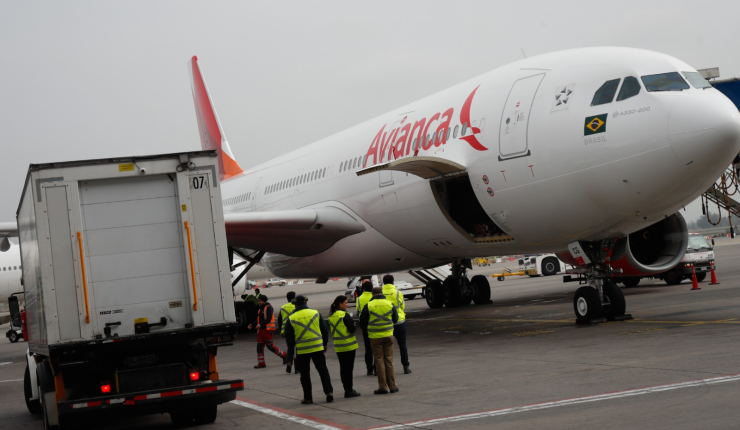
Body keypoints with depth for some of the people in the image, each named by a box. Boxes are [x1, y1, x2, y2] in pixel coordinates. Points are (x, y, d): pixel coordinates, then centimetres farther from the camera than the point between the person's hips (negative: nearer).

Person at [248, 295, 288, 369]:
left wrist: (260, 324, -31)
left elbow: (269, 319, -21)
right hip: (261, 330, 9)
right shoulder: (261, 308, 18)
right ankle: (261, 363, 2)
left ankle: (284, 355, 11)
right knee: (259, 346, 1)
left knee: (269, 346, -5)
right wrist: (252, 324, 8)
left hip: (267, 330, -9)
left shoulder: (268, 307, -10)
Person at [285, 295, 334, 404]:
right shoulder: (316, 313, 1)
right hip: (318, 348, 1)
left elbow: (289, 337, 1)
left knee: (305, 374, 8)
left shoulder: (291, 319, -3)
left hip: (301, 350, -1)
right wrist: (325, 344, 16)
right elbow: (324, 330, 6)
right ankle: (329, 392, 1)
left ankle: (308, 397, 10)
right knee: (323, 371, 10)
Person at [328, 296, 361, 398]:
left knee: (343, 368, 11)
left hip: (338, 346, 7)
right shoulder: (344, 315, -15)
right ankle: (349, 391, -1)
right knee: (349, 368, -2)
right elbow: (352, 329, -17)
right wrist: (354, 325, 3)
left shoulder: (331, 316, 7)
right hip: (348, 345, -7)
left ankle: (347, 389, 17)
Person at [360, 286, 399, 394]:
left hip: (375, 337, -2)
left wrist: (368, 330, 18)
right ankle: (392, 386, 9)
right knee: (389, 360, 9)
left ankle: (382, 387, 3)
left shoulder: (368, 306, -8)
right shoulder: (390, 304, -1)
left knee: (379, 361, 3)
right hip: (388, 336, 2)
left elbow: (362, 323, -2)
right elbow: (395, 319, 12)